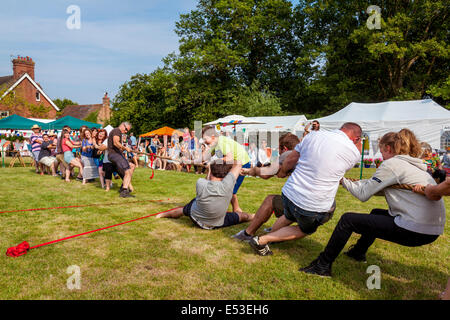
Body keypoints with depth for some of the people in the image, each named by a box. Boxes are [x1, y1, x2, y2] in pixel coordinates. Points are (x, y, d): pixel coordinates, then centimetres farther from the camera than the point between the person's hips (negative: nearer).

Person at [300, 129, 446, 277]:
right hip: (433, 229, 10)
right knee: (376, 213, 32)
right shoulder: (414, 165, 19)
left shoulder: (391, 164, -9)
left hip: (416, 231, -10)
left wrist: (344, 181, 11)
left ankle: (323, 266, 7)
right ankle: (358, 252, 44)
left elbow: (363, 194, -5)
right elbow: (375, 186, 23)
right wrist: (353, 182, 25)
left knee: (347, 219, -1)